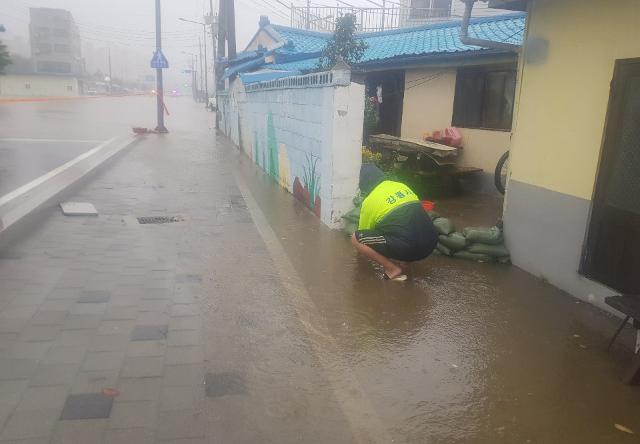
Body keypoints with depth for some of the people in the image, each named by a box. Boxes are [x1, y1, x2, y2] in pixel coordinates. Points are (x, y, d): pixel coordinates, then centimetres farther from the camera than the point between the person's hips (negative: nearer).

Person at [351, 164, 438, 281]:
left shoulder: (369, 202, 3)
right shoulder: (401, 186, 19)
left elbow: (364, 235, 16)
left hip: (408, 248, -7)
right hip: (431, 243, 7)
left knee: (355, 238, 2)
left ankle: (393, 269, -1)